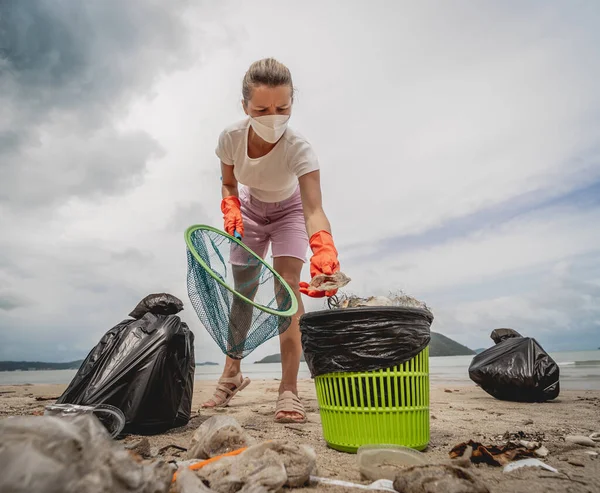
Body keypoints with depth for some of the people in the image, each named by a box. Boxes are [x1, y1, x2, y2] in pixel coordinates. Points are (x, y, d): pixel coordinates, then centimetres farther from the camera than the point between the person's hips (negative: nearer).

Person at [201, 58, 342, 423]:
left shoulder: (299, 149, -36)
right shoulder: (231, 138, -26)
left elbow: (313, 209, -50)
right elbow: (228, 183, -6)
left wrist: (324, 252, -67)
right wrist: (231, 211, -24)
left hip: (289, 211, -3)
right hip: (250, 209, 3)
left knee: (288, 284, -21)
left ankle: (289, 390, -13)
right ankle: (232, 374, 23)